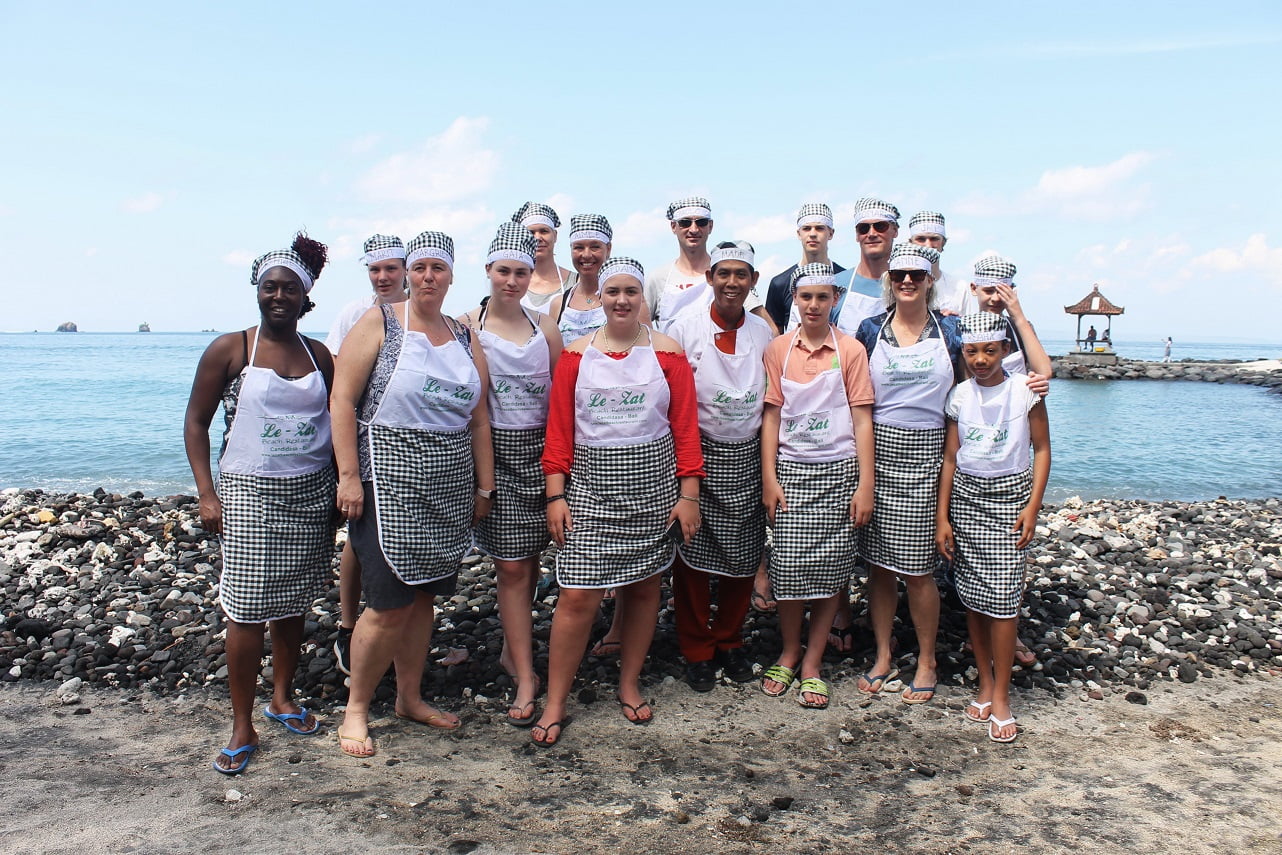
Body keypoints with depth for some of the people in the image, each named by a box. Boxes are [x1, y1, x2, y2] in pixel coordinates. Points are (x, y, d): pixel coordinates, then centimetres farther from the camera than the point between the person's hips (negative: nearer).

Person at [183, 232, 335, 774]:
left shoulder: (320, 356, 8)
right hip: (248, 490, -3)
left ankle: (282, 698, 29)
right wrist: (206, 494, -8)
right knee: (247, 607, -5)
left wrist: (343, 486, 10)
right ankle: (242, 727, 6)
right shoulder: (229, 351, -2)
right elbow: (196, 422, 0)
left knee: (294, 602, 11)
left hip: (310, 491, 4)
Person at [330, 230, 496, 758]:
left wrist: (484, 486, 11)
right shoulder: (379, 325, -3)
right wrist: (348, 475, -15)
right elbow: (342, 400, -8)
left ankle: (410, 698, 28)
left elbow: (479, 418, 14)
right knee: (390, 605, -6)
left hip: (449, 488, 5)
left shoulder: (464, 339, 12)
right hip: (388, 481, -5)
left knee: (423, 596, 12)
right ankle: (355, 709, 13)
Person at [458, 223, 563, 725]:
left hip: (539, 449, 3)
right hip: (494, 450, -3)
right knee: (511, 566, -4)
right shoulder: (469, 325, 1)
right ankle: (526, 677, 3)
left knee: (528, 561, 9)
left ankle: (512, 650, 30)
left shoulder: (544, 327, 10)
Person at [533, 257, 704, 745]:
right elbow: (559, 429, 2)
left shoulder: (667, 352, 3)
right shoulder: (576, 355, 4)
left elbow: (685, 427, 1)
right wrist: (556, 495, -4)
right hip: (590, 485, -1)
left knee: (644, 586, 10)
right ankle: (555, 705, 7)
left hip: (653, 483, 1)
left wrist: (688, 493, -4)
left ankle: (629, 685, 28)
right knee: (577, 595, -5)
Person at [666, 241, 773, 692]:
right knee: (693, 555, 2)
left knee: (743, 557, 8)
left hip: (747, 457, 3)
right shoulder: (684, 328, -5)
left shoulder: (763, 332, 6)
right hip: (698, 453, -3)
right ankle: (697, 651, 19)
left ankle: (729, 641, 28)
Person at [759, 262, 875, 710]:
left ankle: (812, 661, 17)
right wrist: (769, 479, -2)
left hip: (839, 471, 0)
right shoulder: (778, 349, 5)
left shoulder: (851, 350, 1)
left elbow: (861, 419, 0)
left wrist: (865, 484, -5)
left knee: (830, 568, 2)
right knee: (788, 565, -3)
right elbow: (772, 416, 5)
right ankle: (789, 652, 19)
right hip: (791, 470, 1)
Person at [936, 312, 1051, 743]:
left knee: (1002, 596, -8)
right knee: (972, 596, 4)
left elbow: (1042, 449, 1)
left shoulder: (1024, 391, -3)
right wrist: (942, 517, 3)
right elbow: (950, 457, 6)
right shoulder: (959, 396, 3)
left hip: (1010, 495, -3)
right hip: (965, 495, 3)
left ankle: (1001, 696, 2)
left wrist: (1033, 506, -8)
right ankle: (985, 682, 19)